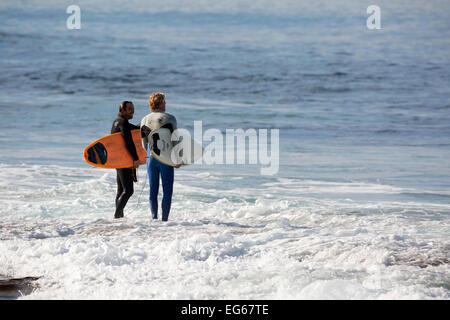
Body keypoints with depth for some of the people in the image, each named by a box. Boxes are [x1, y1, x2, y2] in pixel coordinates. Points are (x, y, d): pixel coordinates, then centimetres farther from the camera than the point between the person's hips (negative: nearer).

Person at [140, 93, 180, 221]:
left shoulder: (144, 120, 5)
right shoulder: (169, 118, -8)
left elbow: (144, 143, 9)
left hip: (151, 158, 4)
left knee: (153, 190, 10)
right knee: (167, 190, 1)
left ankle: (154, 217, 7)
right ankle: (165, 219, -3)